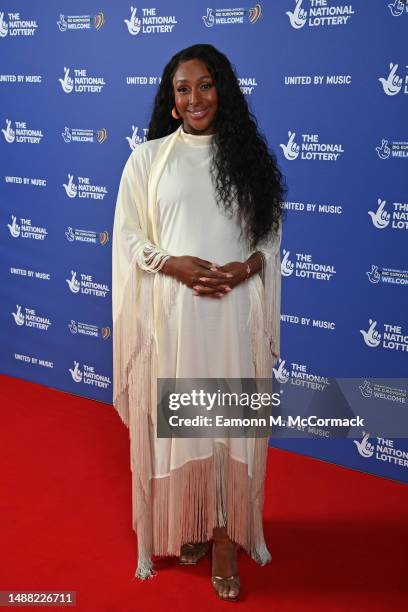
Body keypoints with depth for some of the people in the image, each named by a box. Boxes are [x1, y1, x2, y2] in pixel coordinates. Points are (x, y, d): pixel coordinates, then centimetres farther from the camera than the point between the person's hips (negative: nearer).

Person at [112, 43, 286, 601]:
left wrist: (247, 267, -11)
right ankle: (186, 526, 28)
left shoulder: (248, 156, 7)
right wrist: (175, 265, -14)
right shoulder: (148, 158, 4)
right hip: (171, 310, 0)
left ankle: (225, 539, 19)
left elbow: (271, 232, 9)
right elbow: (128, 238, 3)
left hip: (237, 311, 1)